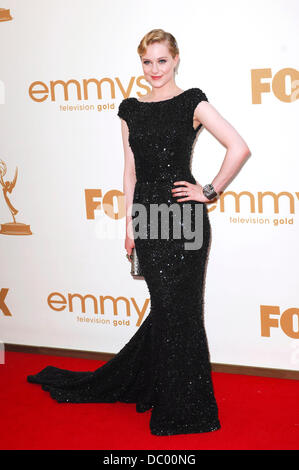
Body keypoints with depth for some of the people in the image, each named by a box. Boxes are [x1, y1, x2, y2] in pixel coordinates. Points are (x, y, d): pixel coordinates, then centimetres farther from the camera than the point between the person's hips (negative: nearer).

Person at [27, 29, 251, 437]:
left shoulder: (192, 102, -2)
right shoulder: (131, 109, 11)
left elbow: (239, 148, -8)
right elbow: (131, 170, 13)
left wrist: (210, 191, -6)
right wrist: (129, 225, 9)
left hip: (184, 217, -3)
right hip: (148, 216, 4)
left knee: (178, 309, 1)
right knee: (167, 308, 10)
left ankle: (182, 408, 17)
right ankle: (180, 405, 25)